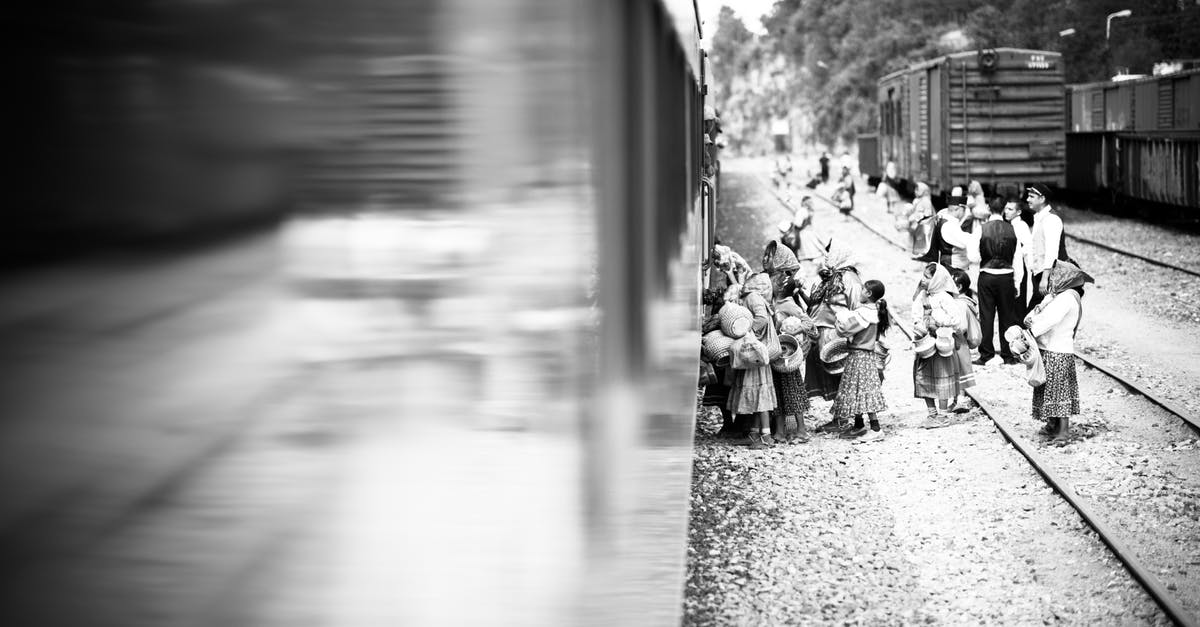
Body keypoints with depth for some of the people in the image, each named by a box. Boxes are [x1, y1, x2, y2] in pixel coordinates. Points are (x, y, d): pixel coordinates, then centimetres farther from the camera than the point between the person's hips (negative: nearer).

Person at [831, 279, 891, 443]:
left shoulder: (863, 313, -20)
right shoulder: (876, 311, 7)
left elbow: (844, 329, -20)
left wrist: (843, 315, 0)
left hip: (859, 355, -9)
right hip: (868, 353, 9)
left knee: (864, 391, -9)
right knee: (858, 392, 17)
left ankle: (876, 429, -12)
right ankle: (858, 426, 27)